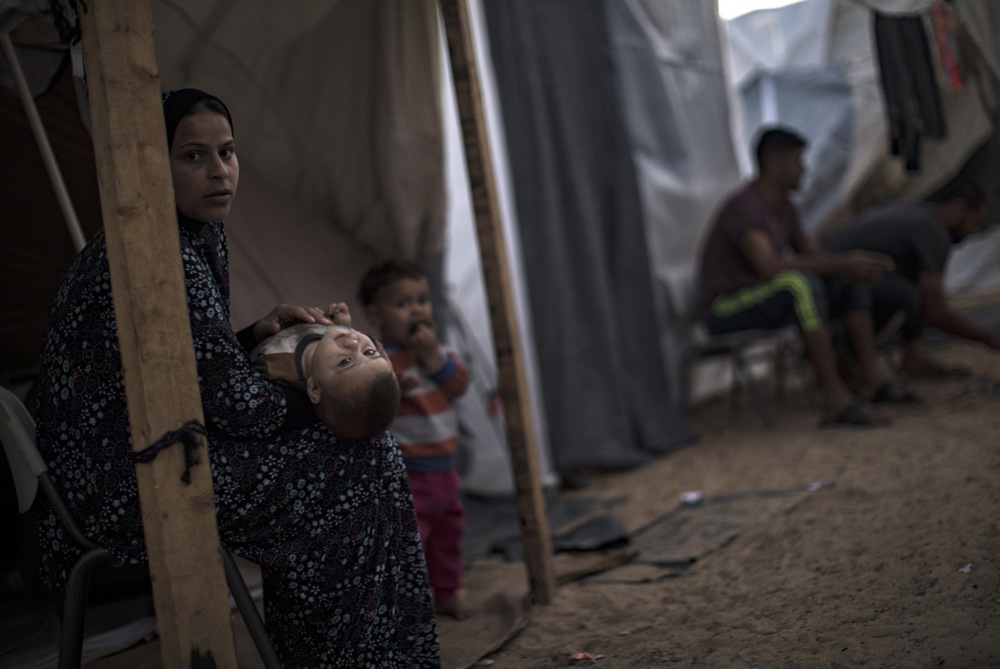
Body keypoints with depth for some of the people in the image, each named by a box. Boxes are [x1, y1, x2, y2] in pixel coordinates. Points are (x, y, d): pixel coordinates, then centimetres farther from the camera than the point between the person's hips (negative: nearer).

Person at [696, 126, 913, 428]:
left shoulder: (784, 207, 8)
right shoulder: (742, 207, -23)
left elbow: (812, 258, 12)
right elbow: (769, 267, -36)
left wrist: (854, 261, -9)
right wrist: (842, 264, -32)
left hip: (763, 301, 10)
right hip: (728, 309, -10)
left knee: (850, 280, 5)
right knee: (802, 282, -35)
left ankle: (873, 379, -1)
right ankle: (836, 399, -33)